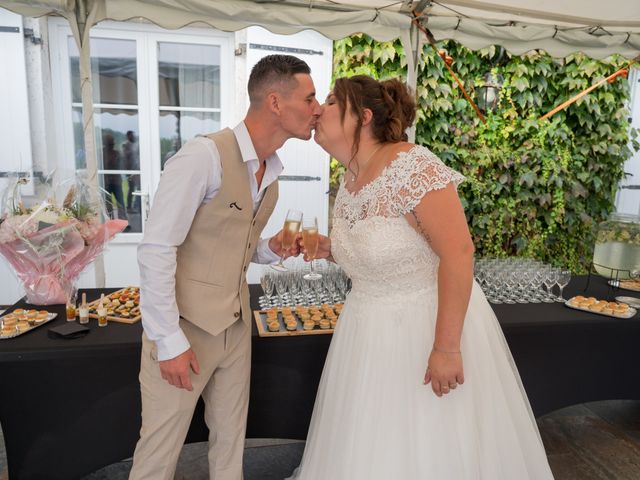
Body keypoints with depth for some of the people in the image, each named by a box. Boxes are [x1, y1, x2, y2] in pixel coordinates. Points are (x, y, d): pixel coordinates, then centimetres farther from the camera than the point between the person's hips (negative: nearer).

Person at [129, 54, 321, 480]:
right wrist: (169, 341, -18)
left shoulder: (271, 172, 7)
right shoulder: (204, 155, -19)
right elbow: (156, 248, -19)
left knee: (231, 440, 19)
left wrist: (271, 250, -3)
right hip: (184, 325, -7)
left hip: (236, 324, 7)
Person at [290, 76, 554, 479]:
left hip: (429, 324, -7)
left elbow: (458, 252, -26)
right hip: (372, 331, 8)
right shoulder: (348, 183, 5)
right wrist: (328, 249, -1)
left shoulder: (412, 166, -21)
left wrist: (446, 347, -25)